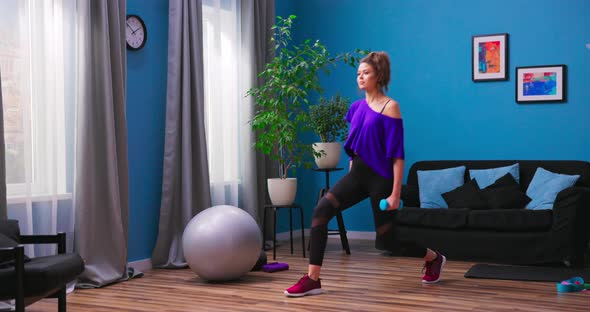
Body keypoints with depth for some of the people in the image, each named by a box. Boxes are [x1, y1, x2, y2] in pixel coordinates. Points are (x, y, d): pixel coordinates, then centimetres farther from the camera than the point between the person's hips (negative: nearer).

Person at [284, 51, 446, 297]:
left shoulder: (390, 107, -11)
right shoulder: (356, 107, 9)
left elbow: (397, 154, -14)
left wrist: (396, 192, -17)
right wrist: (350, 179, 17)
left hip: (380, 177, -6)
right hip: (357, 173, 6)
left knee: (386, 234, 7)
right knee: (321, 210, -15)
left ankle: (434, 258, 36)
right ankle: (312, 279, -13)